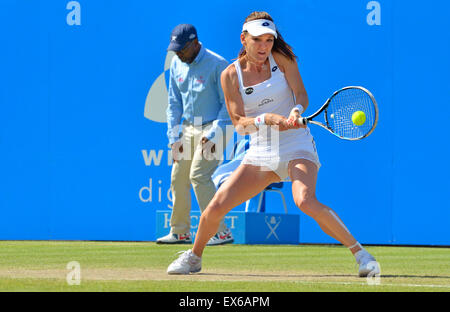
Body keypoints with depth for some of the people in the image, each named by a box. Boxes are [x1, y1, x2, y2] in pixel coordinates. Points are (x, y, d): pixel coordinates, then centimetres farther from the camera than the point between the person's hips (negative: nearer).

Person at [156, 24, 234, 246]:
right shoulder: (177, 65, 6)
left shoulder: (217, 65, -15)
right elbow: (174, 103, 13)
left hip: (213, 128, -7)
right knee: (178, 178, 6)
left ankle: (221, 232, -19)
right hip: (188, 129, 7)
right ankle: (180, 232, 19)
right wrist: (174, 136, 5)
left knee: (198, 175, -19)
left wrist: (214, 134, -18)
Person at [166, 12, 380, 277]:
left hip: (297, 146, -3)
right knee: (215, 207, -6)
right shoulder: (231, 75, -1)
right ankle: (194, 257, 21)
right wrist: (267, 119, -25)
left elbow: (301, 94, -7)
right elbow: (239, 123, -5)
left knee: (305, 201, -31)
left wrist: (296, 112, -29)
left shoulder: (281, 58, -2)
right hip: (260, 153, 3)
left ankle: (360, 253, -22)